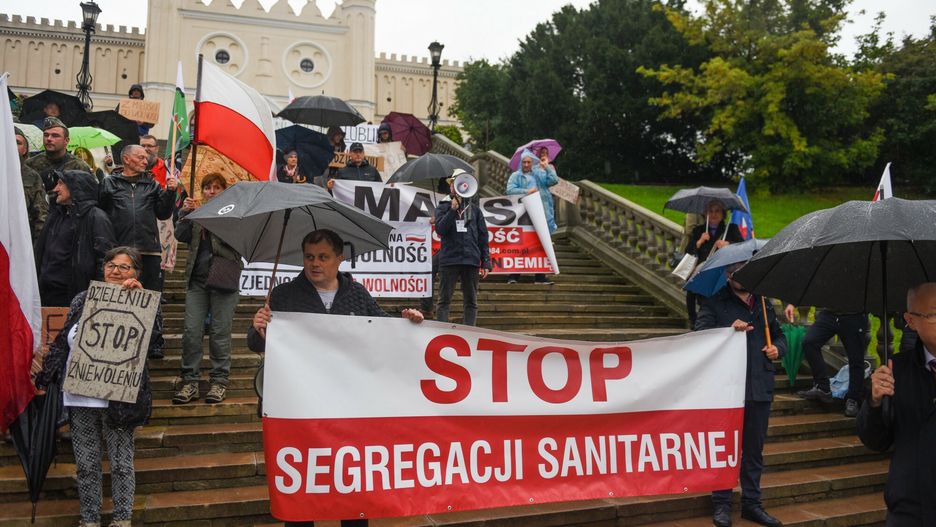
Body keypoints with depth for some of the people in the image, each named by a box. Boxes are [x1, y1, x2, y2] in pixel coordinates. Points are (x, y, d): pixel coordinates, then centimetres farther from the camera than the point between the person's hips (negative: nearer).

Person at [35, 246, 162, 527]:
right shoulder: (82, 300, 8)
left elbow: (154, 338, -20)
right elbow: (62, 343, 14)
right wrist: (45, 378, 11)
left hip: (118, 399, -3)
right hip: (80, 397, 4)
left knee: (121, 462, 7)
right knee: (85, 464, 12)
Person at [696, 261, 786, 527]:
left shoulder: (764, 305, 16)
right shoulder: (714, 304, 0)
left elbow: (779, 335, 24)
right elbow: (701, 333, -13)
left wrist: (777, 348, 2)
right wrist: (730, 329, -26)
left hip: (760, 388, 5)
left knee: (754, 448, 13)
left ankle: (751, 503, 26)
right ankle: (721, 504, 15)